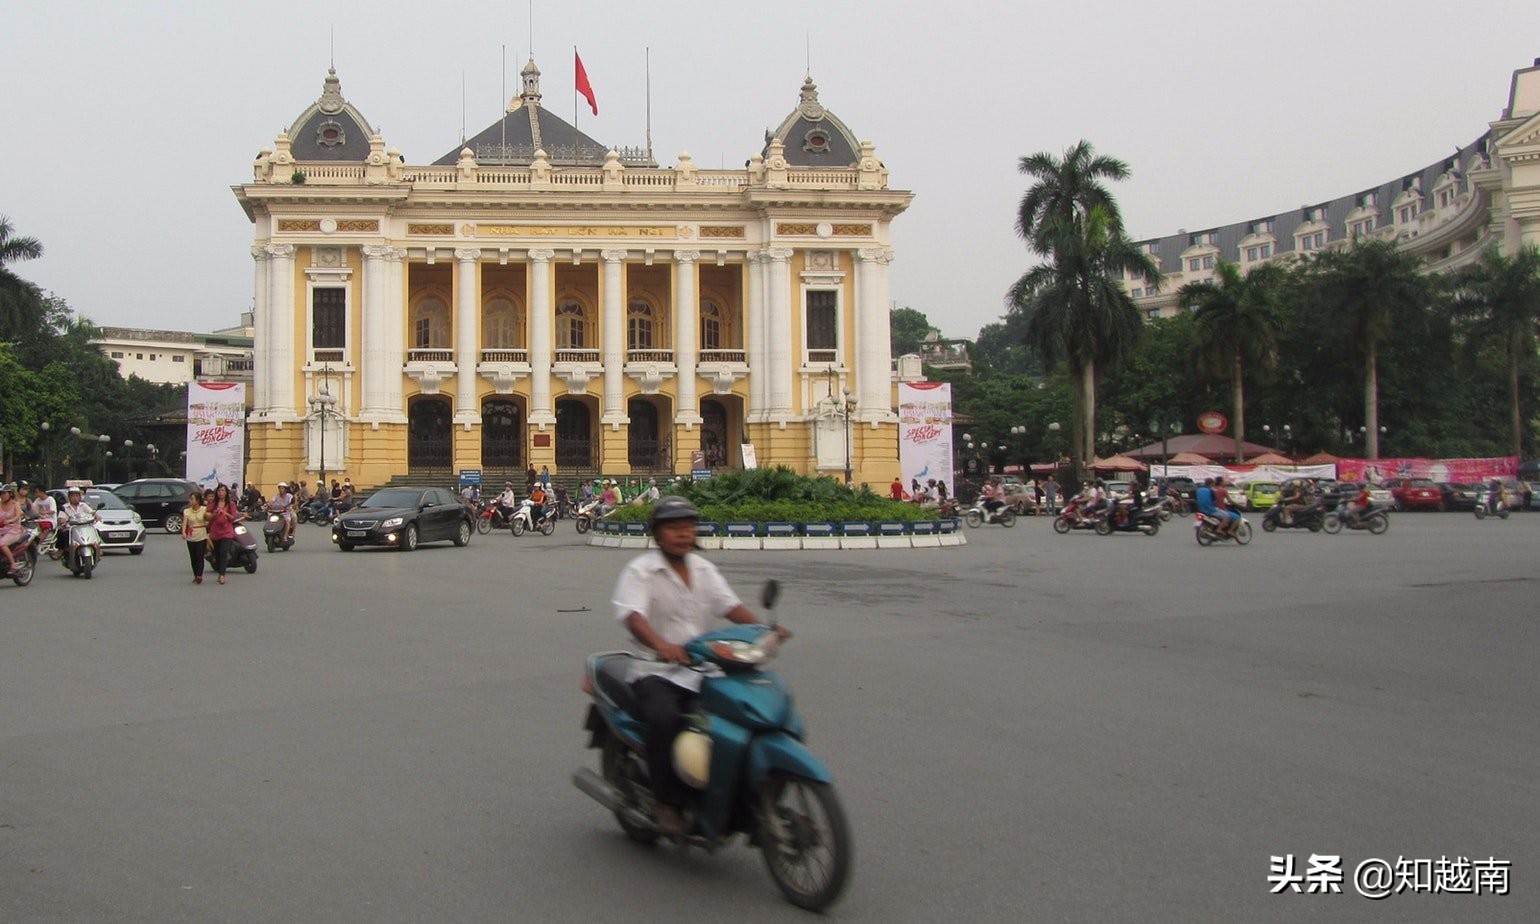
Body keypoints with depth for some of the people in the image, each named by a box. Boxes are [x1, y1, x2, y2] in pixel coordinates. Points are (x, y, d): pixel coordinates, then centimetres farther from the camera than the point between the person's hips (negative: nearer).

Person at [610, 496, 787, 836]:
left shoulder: (704, 569, 14)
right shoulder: (640, 571, -5)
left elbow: (729, 604, 3)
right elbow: (632, 615, -22)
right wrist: (661, 645, -42)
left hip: (703, 670, 5)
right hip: (655, 671, -5)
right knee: (664, 717, -33)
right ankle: (669, 803, -19)